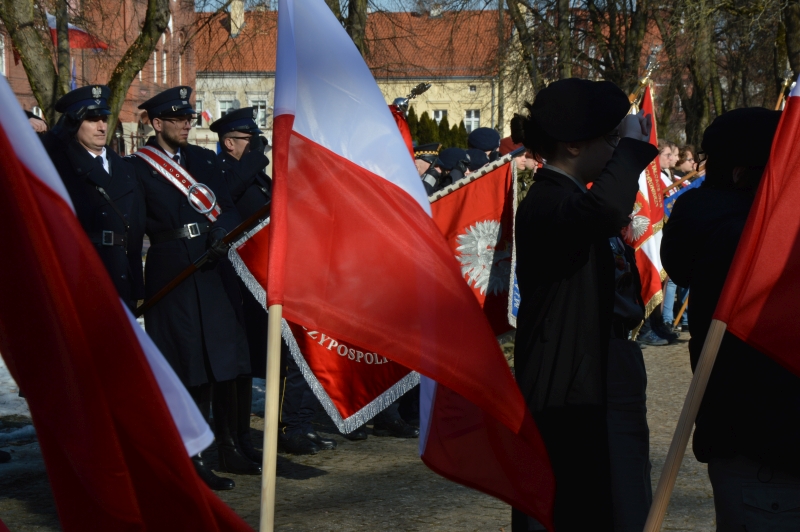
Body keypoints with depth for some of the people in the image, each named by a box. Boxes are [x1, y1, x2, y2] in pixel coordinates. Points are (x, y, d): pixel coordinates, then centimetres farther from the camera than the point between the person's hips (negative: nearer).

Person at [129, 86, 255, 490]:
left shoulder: (205, 159, 14)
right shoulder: (137, 167, -2)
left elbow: (228, 209, 6)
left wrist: (221, 234, -11)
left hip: (214, 270, 6)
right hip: (171, 272, -6)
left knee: (224, 360, 11)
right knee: (189, 369, -4)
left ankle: (227, 448, 23)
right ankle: (197, 461, 4)